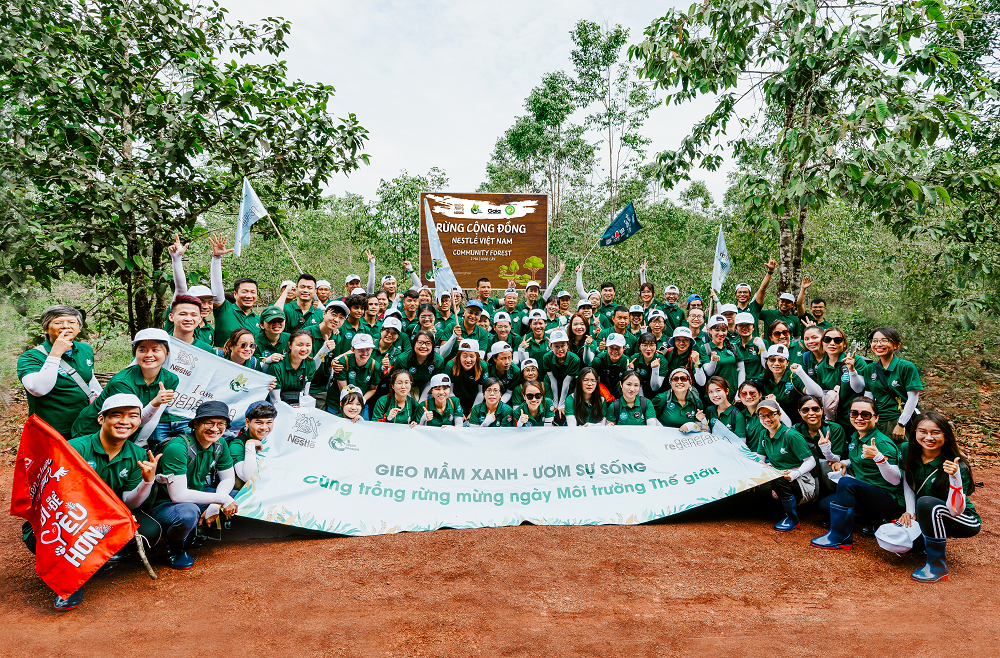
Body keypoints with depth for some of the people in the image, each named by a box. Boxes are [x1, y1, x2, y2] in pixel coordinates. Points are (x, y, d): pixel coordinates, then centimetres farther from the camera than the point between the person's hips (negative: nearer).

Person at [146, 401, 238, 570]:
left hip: (196, 497, 7)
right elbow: (178, 495, -31)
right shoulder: (177, 448, -27)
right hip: (164, 504, -7)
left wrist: (215, 505, -15)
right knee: (188, 512, -39)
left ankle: (193, 532, 9)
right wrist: (221, 499, -29)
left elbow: (228, 479, 4)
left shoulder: (219, 445, -5)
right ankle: (175, 547, -4)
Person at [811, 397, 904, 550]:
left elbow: (895, 480, -24)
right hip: (866, 495, 9)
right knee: (824, 505, 2)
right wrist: (844, 462, 4)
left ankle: (839, 537, -22)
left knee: (846, 483, -30)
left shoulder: (883, 443, -18)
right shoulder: (855, 438, 7)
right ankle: (874, 519, 3)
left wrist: (878, 457, -40)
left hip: (891, 501, -9)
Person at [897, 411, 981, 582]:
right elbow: (907, 483, 7)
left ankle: (937, 566, -21)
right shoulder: (908, 451, -10)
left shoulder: (957, 466, -25)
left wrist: (955, 477, -44)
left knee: (926, 503, -35)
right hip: (928, 518, 5)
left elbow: (955, 510, -31)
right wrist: (910, 512, -4)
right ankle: (932, 539, 14)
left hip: (965, 522, -5)